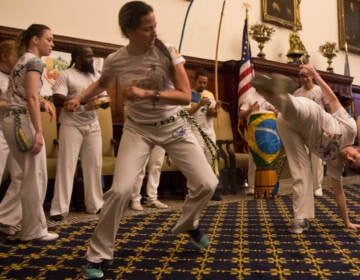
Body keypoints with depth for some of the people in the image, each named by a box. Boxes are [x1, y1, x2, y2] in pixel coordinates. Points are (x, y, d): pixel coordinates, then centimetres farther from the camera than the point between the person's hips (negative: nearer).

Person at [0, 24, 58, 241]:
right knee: (36, 176, -3)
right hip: (23, 121, -10)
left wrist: (42, 102, 7)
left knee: (28, 175, 15)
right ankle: (34, 230, 4)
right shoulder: (35, 61, -8)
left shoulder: (22, 61, 20)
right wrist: (38, 130, -22)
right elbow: (31, 98, -19)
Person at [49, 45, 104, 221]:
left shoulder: (96, 76, 17)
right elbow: (57, 100, -12)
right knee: (66, 165, -6)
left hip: (93, 125, 6)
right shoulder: (66, 75, -2)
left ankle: (95, 204, 16)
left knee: (94, 165, 6)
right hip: (71, 125, -5)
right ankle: (59, 208, -2)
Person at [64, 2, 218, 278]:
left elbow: (186, 96, -17)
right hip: (138, 129, 0)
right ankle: (98, 255, 4)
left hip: (174, 126, 1)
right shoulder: (115, 61, -8)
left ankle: (188, 223, 28)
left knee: (207, 184, -7)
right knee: (120, 190, -18)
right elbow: (101, 83, 16)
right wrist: (80, 98, -3)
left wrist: (147, 94, -28)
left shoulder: (168, 52, -13)